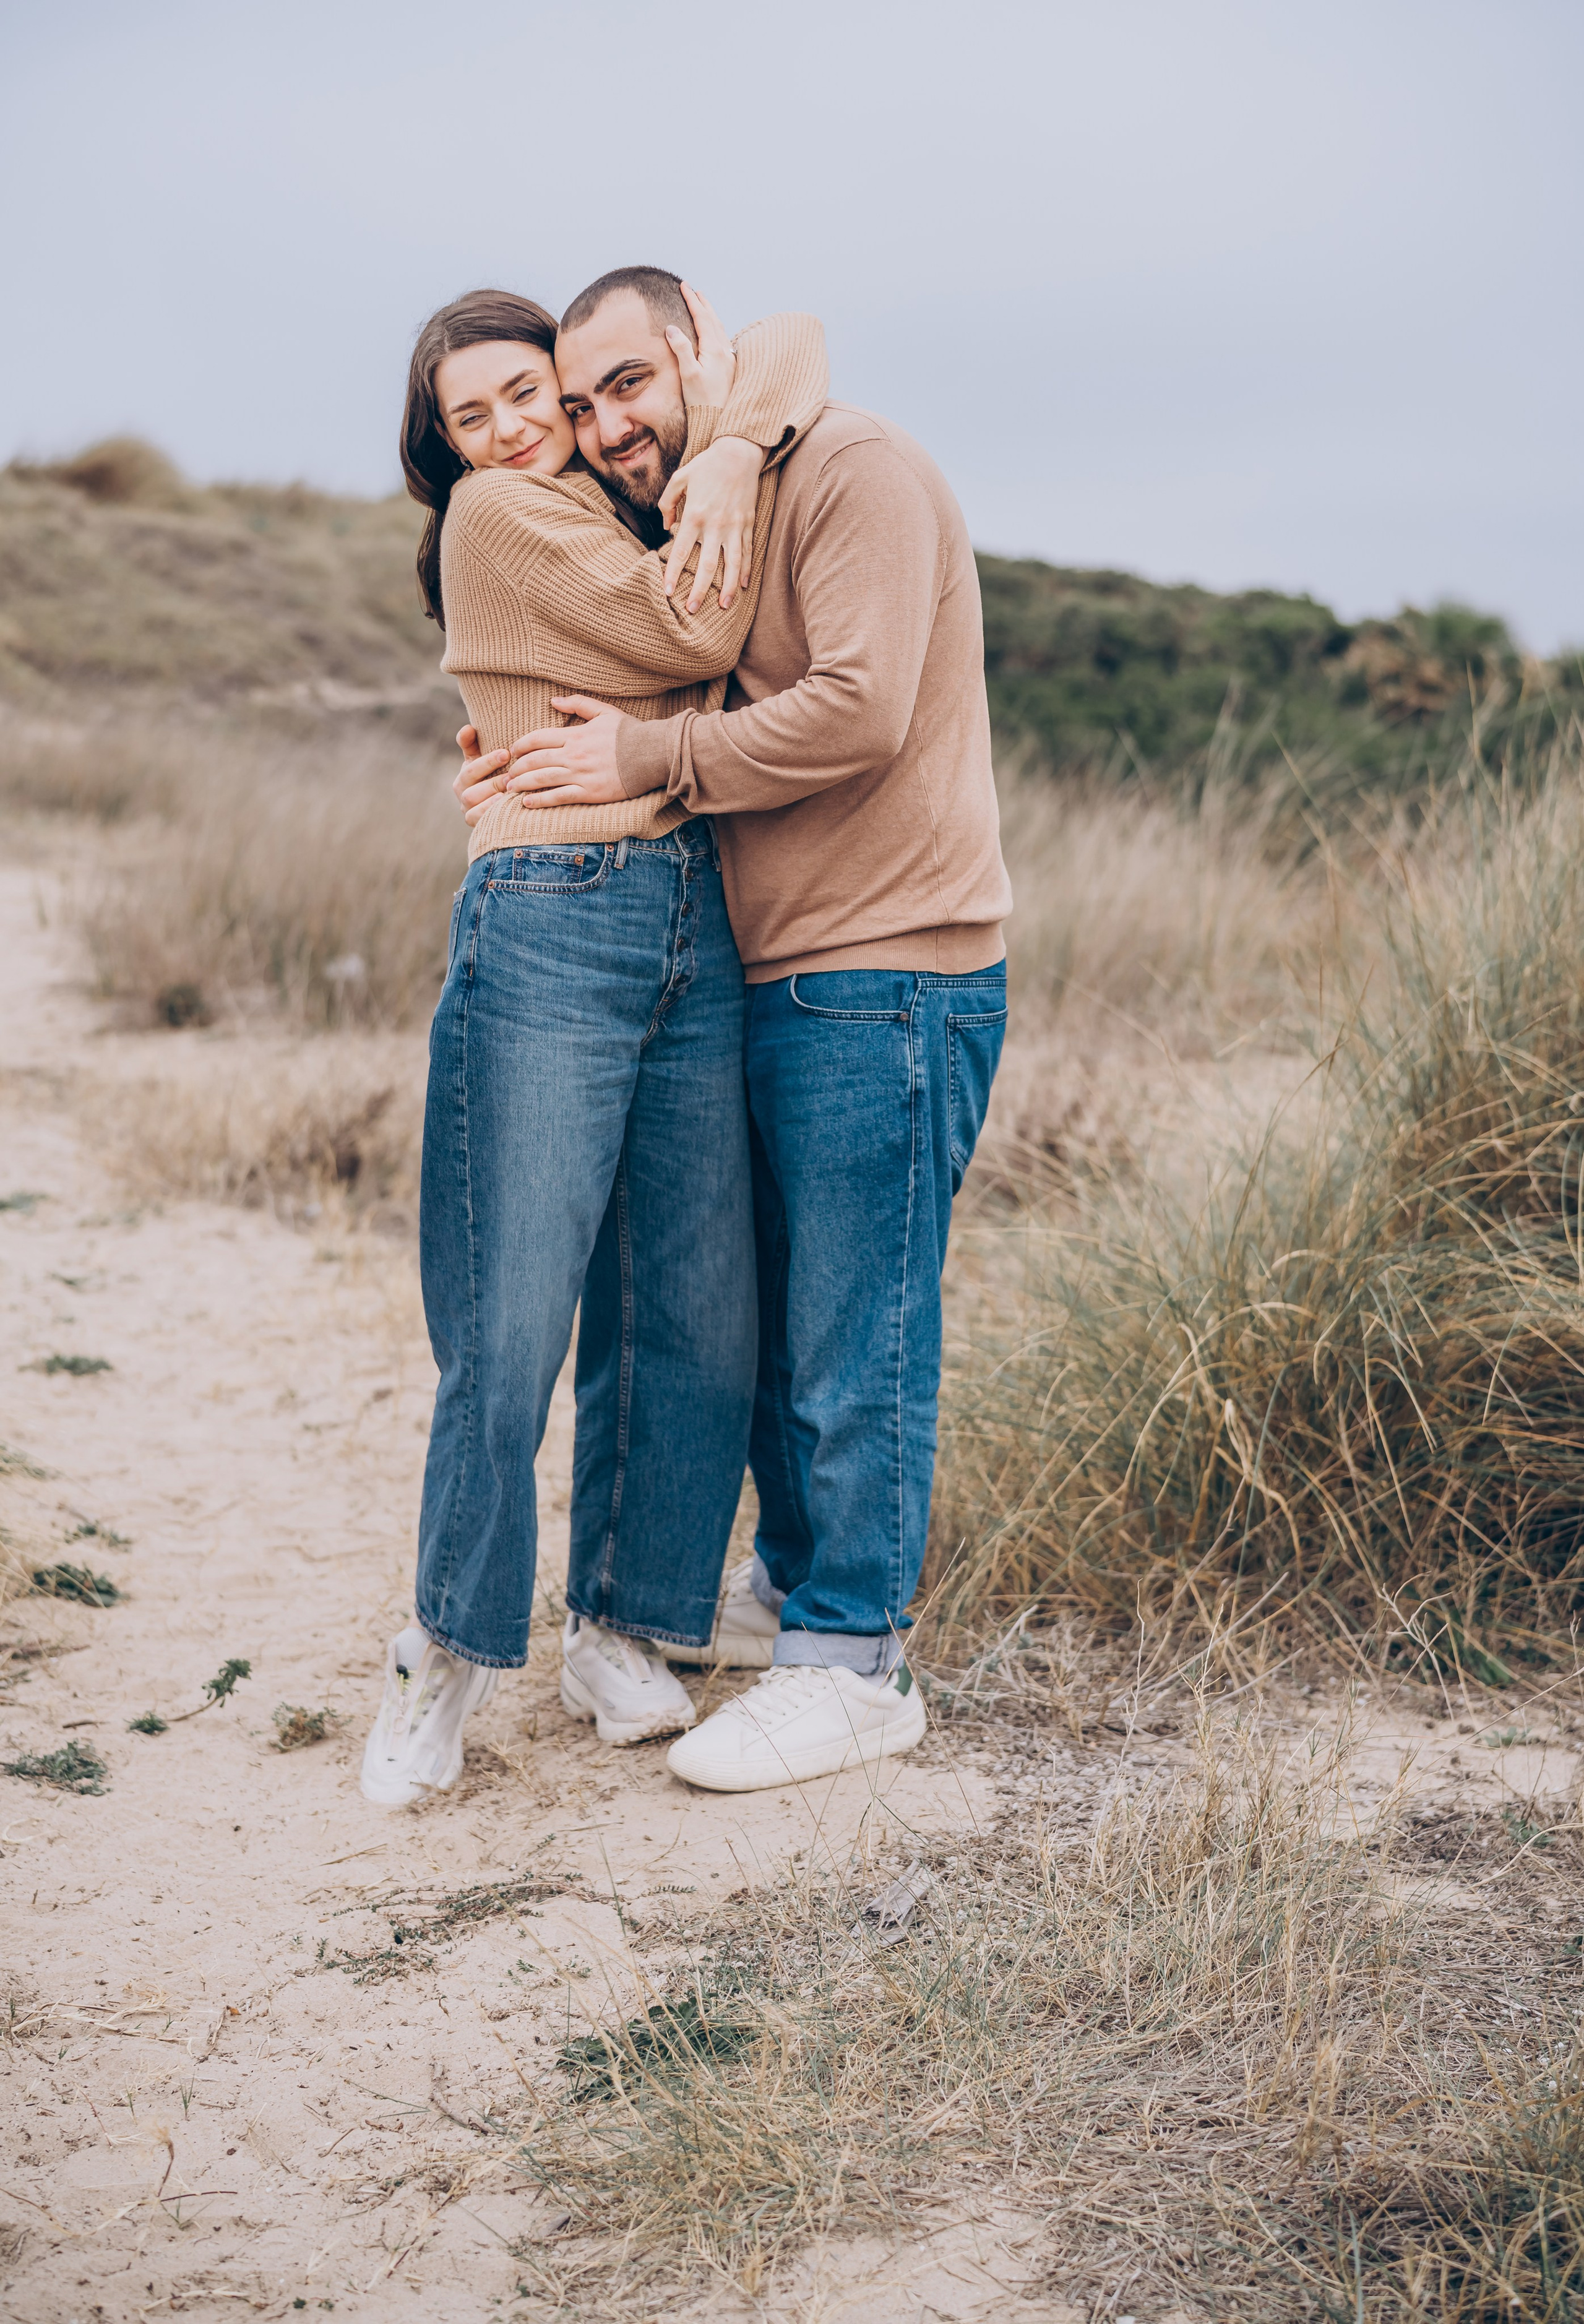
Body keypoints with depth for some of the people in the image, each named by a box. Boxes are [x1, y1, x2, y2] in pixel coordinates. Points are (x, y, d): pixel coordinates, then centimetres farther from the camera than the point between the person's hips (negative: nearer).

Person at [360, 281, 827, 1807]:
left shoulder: (631, 502, 20)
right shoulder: (498, 513, 1)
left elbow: (794, 347, 18)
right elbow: (691, 640, -5)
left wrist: (729, 443, -2)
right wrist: (726, 444, 3)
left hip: (697, 932, 7)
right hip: (548, 934, -6)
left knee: (695, 1310, 5)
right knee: (512, 1321, -7)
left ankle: (619, 1634, 19)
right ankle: (448, 1658, 9)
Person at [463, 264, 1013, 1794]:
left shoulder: (858, 472, -9)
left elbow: (859, 710, -21)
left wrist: (646, 758, -15)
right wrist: (547, 771, 8)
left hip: (887, 982, -9)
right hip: (777, 982, 10)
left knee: (854, 1336, -4)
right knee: (769, 1311, 18)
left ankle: (851, 1663, 5)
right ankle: (797, 1570, 36)